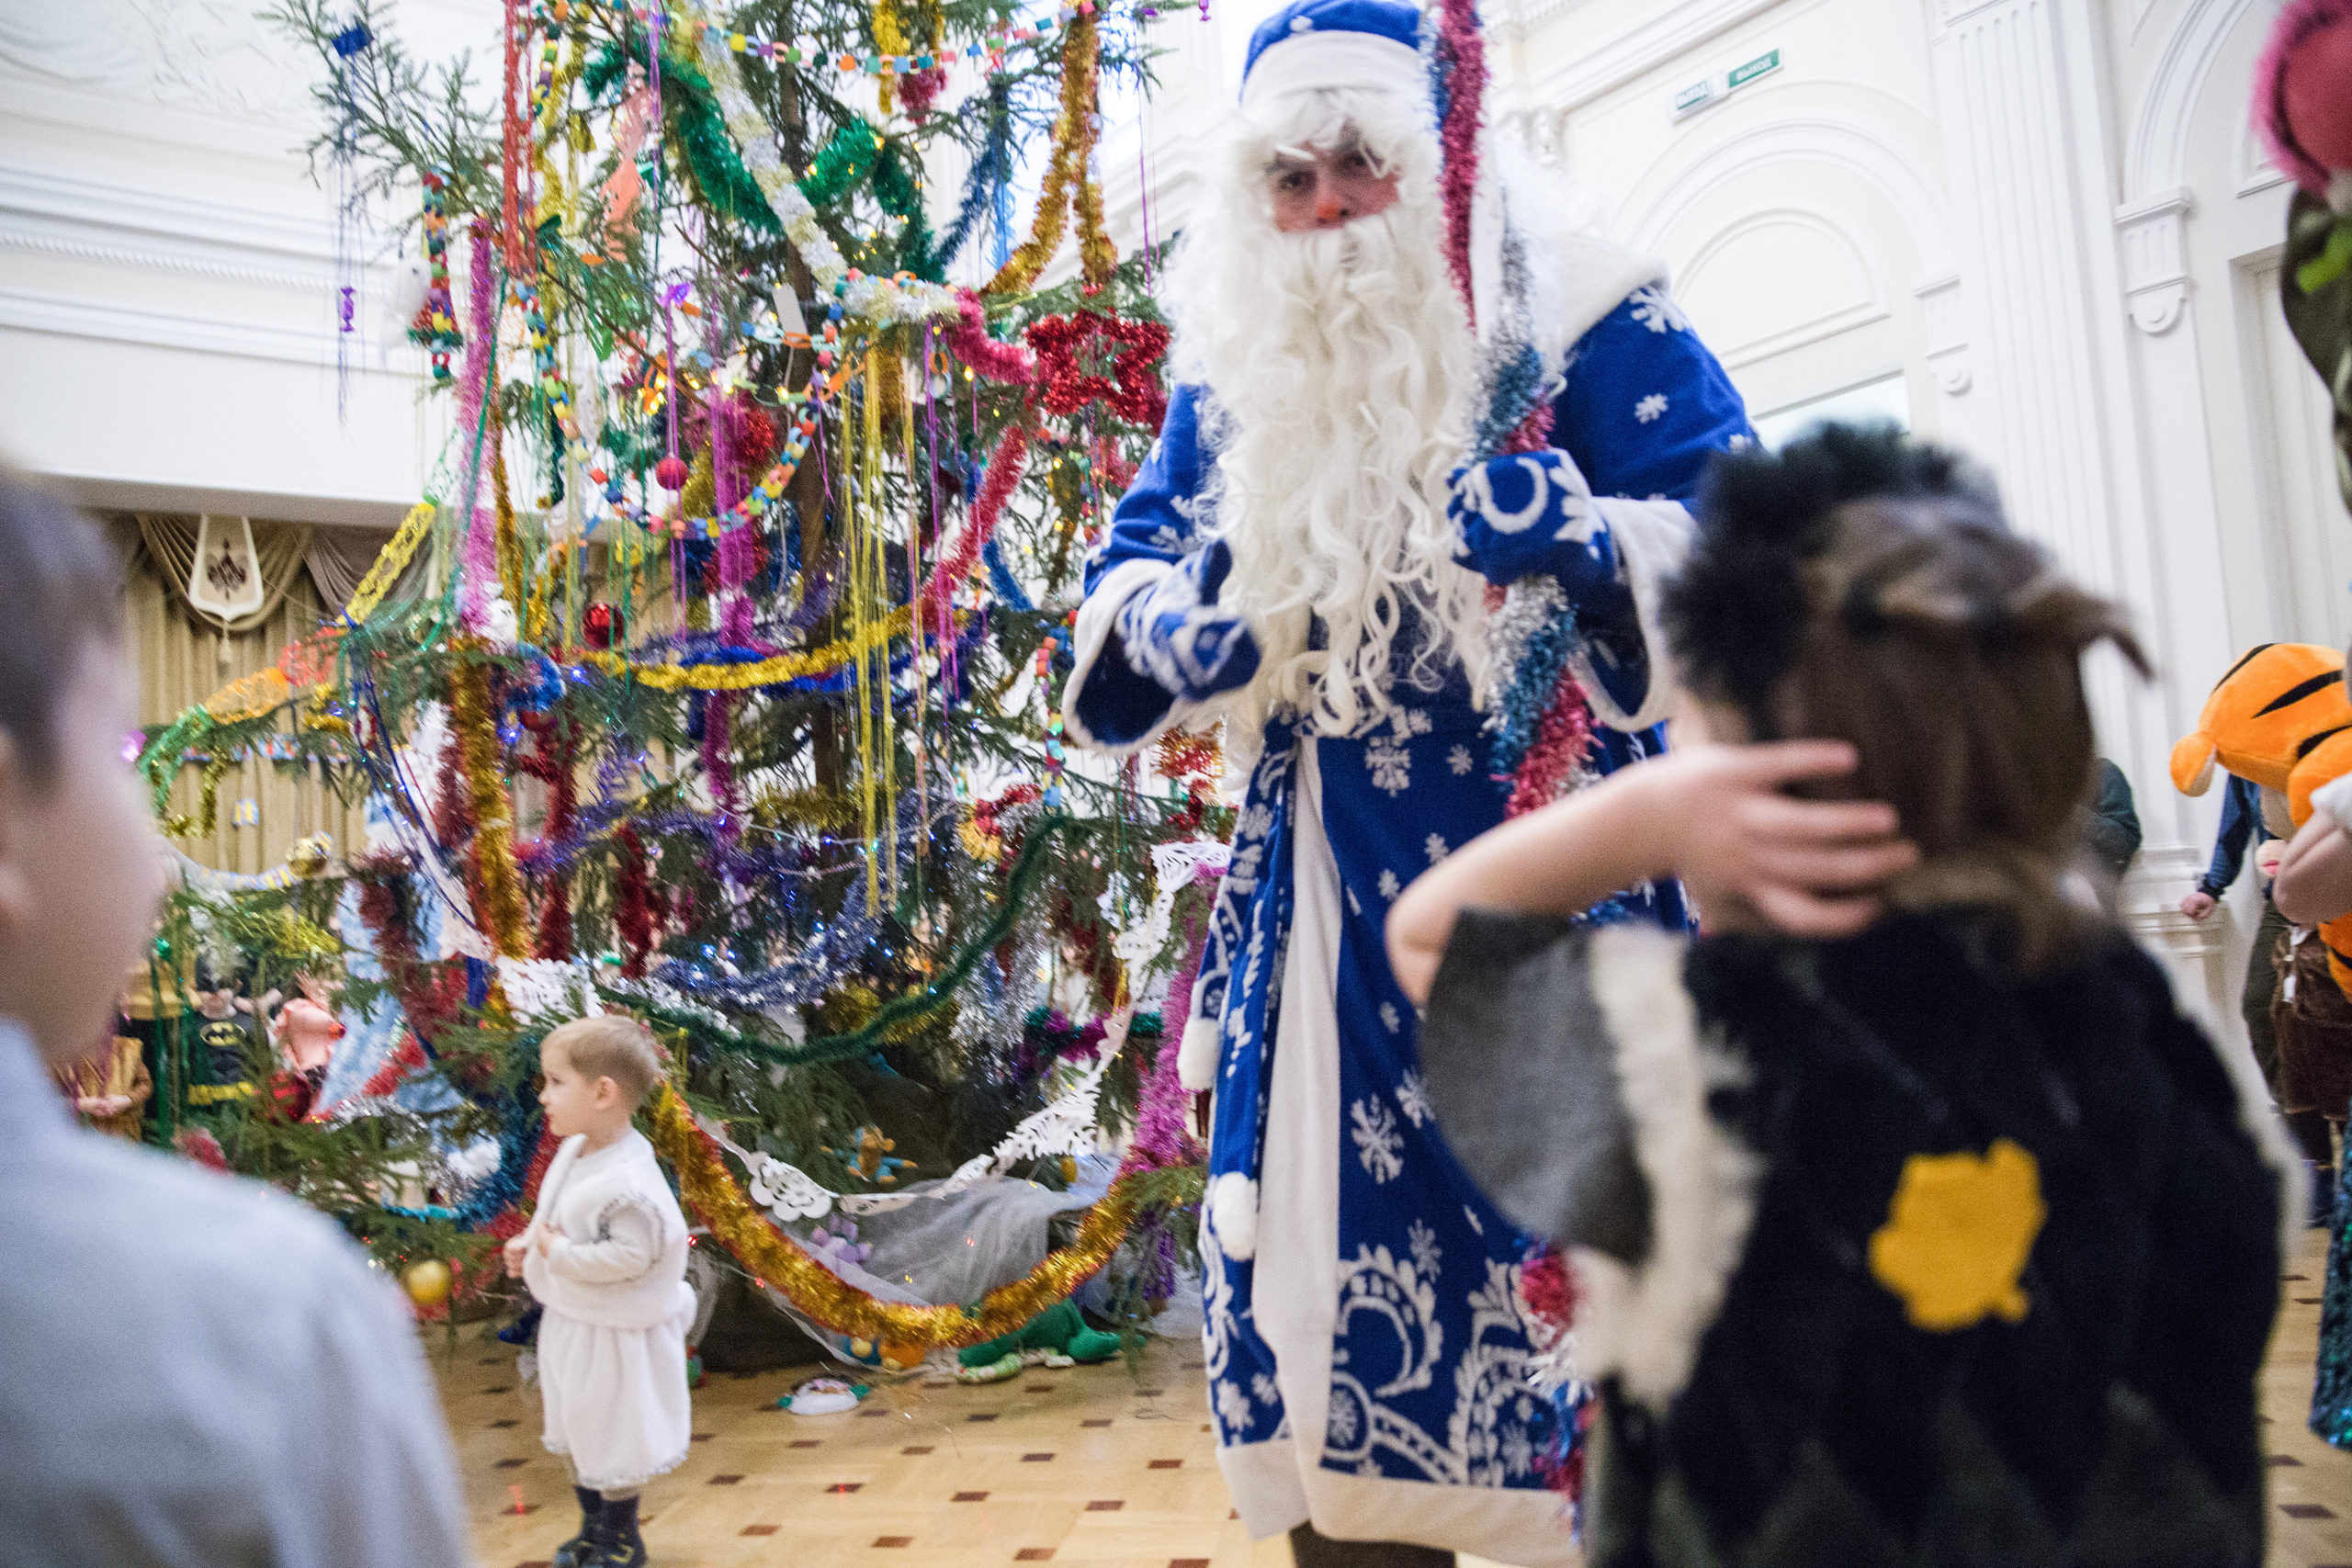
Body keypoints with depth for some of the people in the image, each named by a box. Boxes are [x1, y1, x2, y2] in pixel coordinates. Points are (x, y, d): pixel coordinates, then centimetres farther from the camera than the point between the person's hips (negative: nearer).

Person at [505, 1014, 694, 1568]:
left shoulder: (628, 1181, -31)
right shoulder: (574, 1153, -1)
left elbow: (630, 1254, -32)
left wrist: (559, 1253, -27)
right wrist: (529, 1243, -1)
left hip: (614, 1332, -10)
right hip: (570, 1320, 10)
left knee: (614, 1439, 9)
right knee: (579, 1433, 24)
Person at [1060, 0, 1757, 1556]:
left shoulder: (1582, 318, -1)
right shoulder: (1231, 368, 13)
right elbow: (1124, 576, 20)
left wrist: (1573, 532, -25)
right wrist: (1184, 623, -2)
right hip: (1318, 910, 5)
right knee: (1321, 1234, 9)